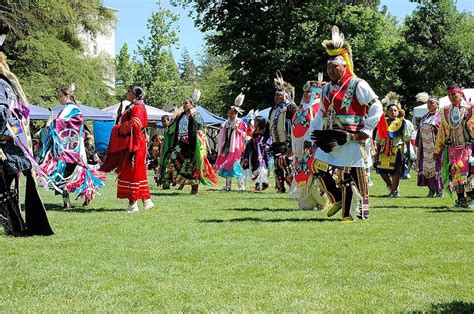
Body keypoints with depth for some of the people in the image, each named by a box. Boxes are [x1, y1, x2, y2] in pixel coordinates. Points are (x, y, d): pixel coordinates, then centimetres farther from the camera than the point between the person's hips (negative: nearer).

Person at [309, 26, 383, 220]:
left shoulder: (358, 85, -6)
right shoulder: (327, 89, 15)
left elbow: (377, 109, -7)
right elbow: (322, 114, 24)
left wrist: (365, 131, -11)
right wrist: (315, 135, 16)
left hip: (351, 139, -7)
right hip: (331, 139, 7)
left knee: (353, 175, -4)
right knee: (319, 167, -1)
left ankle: (357, 211, 4)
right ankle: (338, 199, 15)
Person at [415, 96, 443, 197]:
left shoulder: (440, 116, -1)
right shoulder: (424, 118, 19)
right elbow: (420, 133, 21)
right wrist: (418, 145, 14)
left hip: (435, 146, -6)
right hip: (425, 147, 6)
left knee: (436, 167, -7)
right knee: (426, 167, 3)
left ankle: (439, 190, -1)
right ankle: (431, 189, 9)